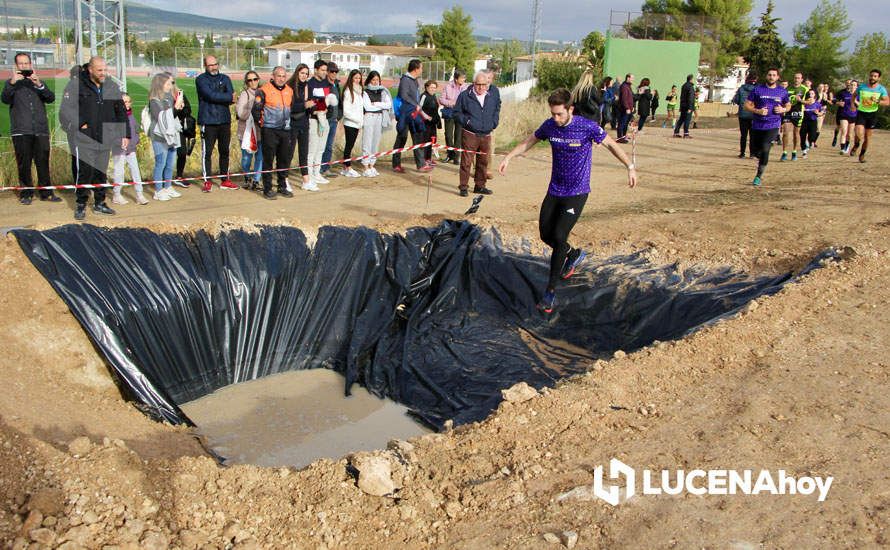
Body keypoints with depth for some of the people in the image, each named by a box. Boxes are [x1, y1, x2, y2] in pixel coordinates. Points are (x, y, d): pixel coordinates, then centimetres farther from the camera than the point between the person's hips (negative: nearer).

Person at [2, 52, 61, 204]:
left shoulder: (38, 82, 16)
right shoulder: (11, 83, 11)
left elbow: (51, 98, 0)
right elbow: (6, 99, -7)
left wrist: (39, 85, -16)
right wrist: (13, 83, -21)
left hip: (41, 129, 1)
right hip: (21, 130, -1)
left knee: (43, 162, 1)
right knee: (24, 164, 0)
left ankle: (46, 192, 7)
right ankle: (26, 193, 7)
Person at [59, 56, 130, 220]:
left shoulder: (112, 87, 8)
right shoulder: (77, 85, -6)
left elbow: (121, 111, 14)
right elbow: (66, 109, -7)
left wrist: (125, 134, 10)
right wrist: (80, 124, -14)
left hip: (105, 140, 4)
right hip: (84, 140, -4)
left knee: (101, 173, 11)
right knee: (85, 173, -6)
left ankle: (99, 203, 23)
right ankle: (81, 205, 8)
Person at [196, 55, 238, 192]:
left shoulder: (225, 79, 13)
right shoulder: (201, 79, 0)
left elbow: (232, 97, -1)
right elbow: (210, 95, -15)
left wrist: (218, 98, -17)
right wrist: (229, 97, -9)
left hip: (224, 120, 4)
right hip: (208, 121, -4)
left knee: (225, 151, 9)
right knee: (207, 152, -4)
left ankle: (225, 180, 18)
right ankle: (207, 181, 2)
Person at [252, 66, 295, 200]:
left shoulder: (289, 90, 12)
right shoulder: (264, 90, -7)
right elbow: (255, 110, -6)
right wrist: (261, 123, -3)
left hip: (285, 130, 6)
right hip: (270, 131, -6)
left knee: (285, 160, 10)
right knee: (268, 160, -2)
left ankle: (282, 187, 21)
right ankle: (267, 189, 3)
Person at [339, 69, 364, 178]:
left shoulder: (359, 91, 14)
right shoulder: (348, 91, -9)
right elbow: (346, 111, -13)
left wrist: (361, 120, 6)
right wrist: (358, 119, -12)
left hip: (357, 124, 7)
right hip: (349, 123, -7)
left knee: (350, 145, 10)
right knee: (349, 145, -3)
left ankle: (345, 168, 15)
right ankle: (348, 169, 2)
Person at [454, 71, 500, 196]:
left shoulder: (493, 97, 9)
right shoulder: (465, 95, -2)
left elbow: (496, 112, 25)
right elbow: (457, 112, 3)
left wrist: (493, 124, 11)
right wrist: (466, 121, -9)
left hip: (486, 135, 4)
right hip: (470, 134, -4)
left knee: (483, 162, 11)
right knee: (466, 162, -5)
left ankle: (479, 186, 23)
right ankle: (463, 187, 2)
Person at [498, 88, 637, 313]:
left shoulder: (587, 127, -15)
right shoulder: (549, 125, -3)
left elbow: (610, 144, -1)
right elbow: (530, 141, 15)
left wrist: (630, 167, -3)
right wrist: (508, 158, 10)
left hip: (577, 193, -5)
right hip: (554, 191, 5)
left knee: (559, 237, -15)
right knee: (546, 235, 7)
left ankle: (551, 290, -4)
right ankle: (574, 254, 40)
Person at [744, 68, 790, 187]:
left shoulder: (783, 91, 6)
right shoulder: (757, 89, 1)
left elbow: (788, 105, 20)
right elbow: (747, 105, 1)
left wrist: (783, 109, -3)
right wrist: (757, 111, -15)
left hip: (773, 126, -1)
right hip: (757, 125, 1)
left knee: (765, 149, -17)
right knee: (756, 151, 7)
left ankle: (759, 176, -7)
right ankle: (762, 160, 45)